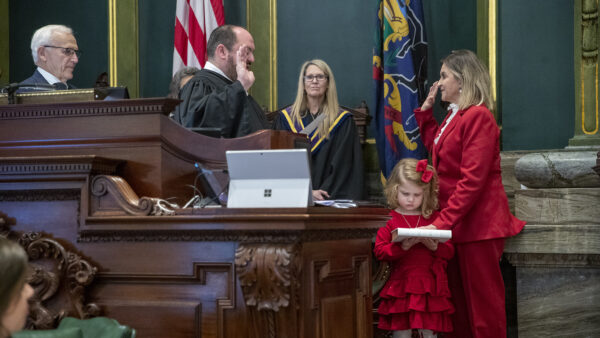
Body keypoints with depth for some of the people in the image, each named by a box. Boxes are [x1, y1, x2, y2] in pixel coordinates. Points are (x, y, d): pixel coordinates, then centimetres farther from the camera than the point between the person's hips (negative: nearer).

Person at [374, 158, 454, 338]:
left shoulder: (434, 218, 9)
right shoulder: (390, 220, 3)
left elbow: (449, 251, 8)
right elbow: (379, 251, -6)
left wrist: (435, 246, -13)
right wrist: (402, 246, -20)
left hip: (430, 287, 1)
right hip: (401, 287, -1)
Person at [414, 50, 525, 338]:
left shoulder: (478, 117, -15)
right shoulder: (454, 116, 16)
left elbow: (472, 179, -21)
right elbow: (435, 148, 30)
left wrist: (443, 222, -24)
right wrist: (425, 111, 20)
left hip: (478, 223, -9)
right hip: (456, 224, 9)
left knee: (482, 304, -5)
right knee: (458, 302, 11)